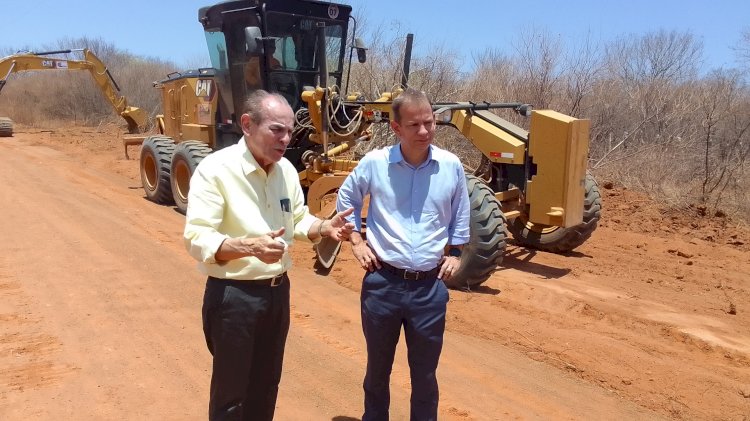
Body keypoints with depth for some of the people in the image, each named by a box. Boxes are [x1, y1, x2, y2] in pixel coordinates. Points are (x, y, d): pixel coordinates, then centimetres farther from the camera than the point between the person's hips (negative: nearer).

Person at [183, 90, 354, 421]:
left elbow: (298, 221, 13)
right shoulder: (215, 169, -19)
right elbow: (197, 241, -24)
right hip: (233, 295, -6)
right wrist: (249, 246, -40)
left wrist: (325, 227, -9)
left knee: (266, 385, 22)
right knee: (231, 391, 10)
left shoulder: (286, 169, 2)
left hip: (278, 290, 7)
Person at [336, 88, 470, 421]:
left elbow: (460, 215, 14)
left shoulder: (451, 166, -3)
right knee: (378, 366, 18)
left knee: (425, 373, 14)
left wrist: (456, 253, 8)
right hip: (383, 282, 0)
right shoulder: (374, 163, -7)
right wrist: (356, 242, 4)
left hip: (429, 286, 1)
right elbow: (346, 199, 10)